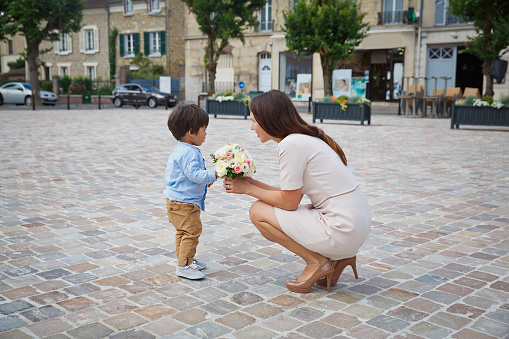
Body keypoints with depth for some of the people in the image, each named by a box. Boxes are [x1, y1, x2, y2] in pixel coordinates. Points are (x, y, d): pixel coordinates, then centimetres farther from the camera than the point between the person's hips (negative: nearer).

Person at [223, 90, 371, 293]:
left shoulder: (291, 144, -16)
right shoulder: (304, 138, 12)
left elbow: (289, 202, -12)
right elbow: (293, 194, 13)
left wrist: (248, 189, -1)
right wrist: (252, 182, 12)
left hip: (342, 230, -9)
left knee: (258, 212, -3)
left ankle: (317, 262, 2)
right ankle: (338, 258, 14)